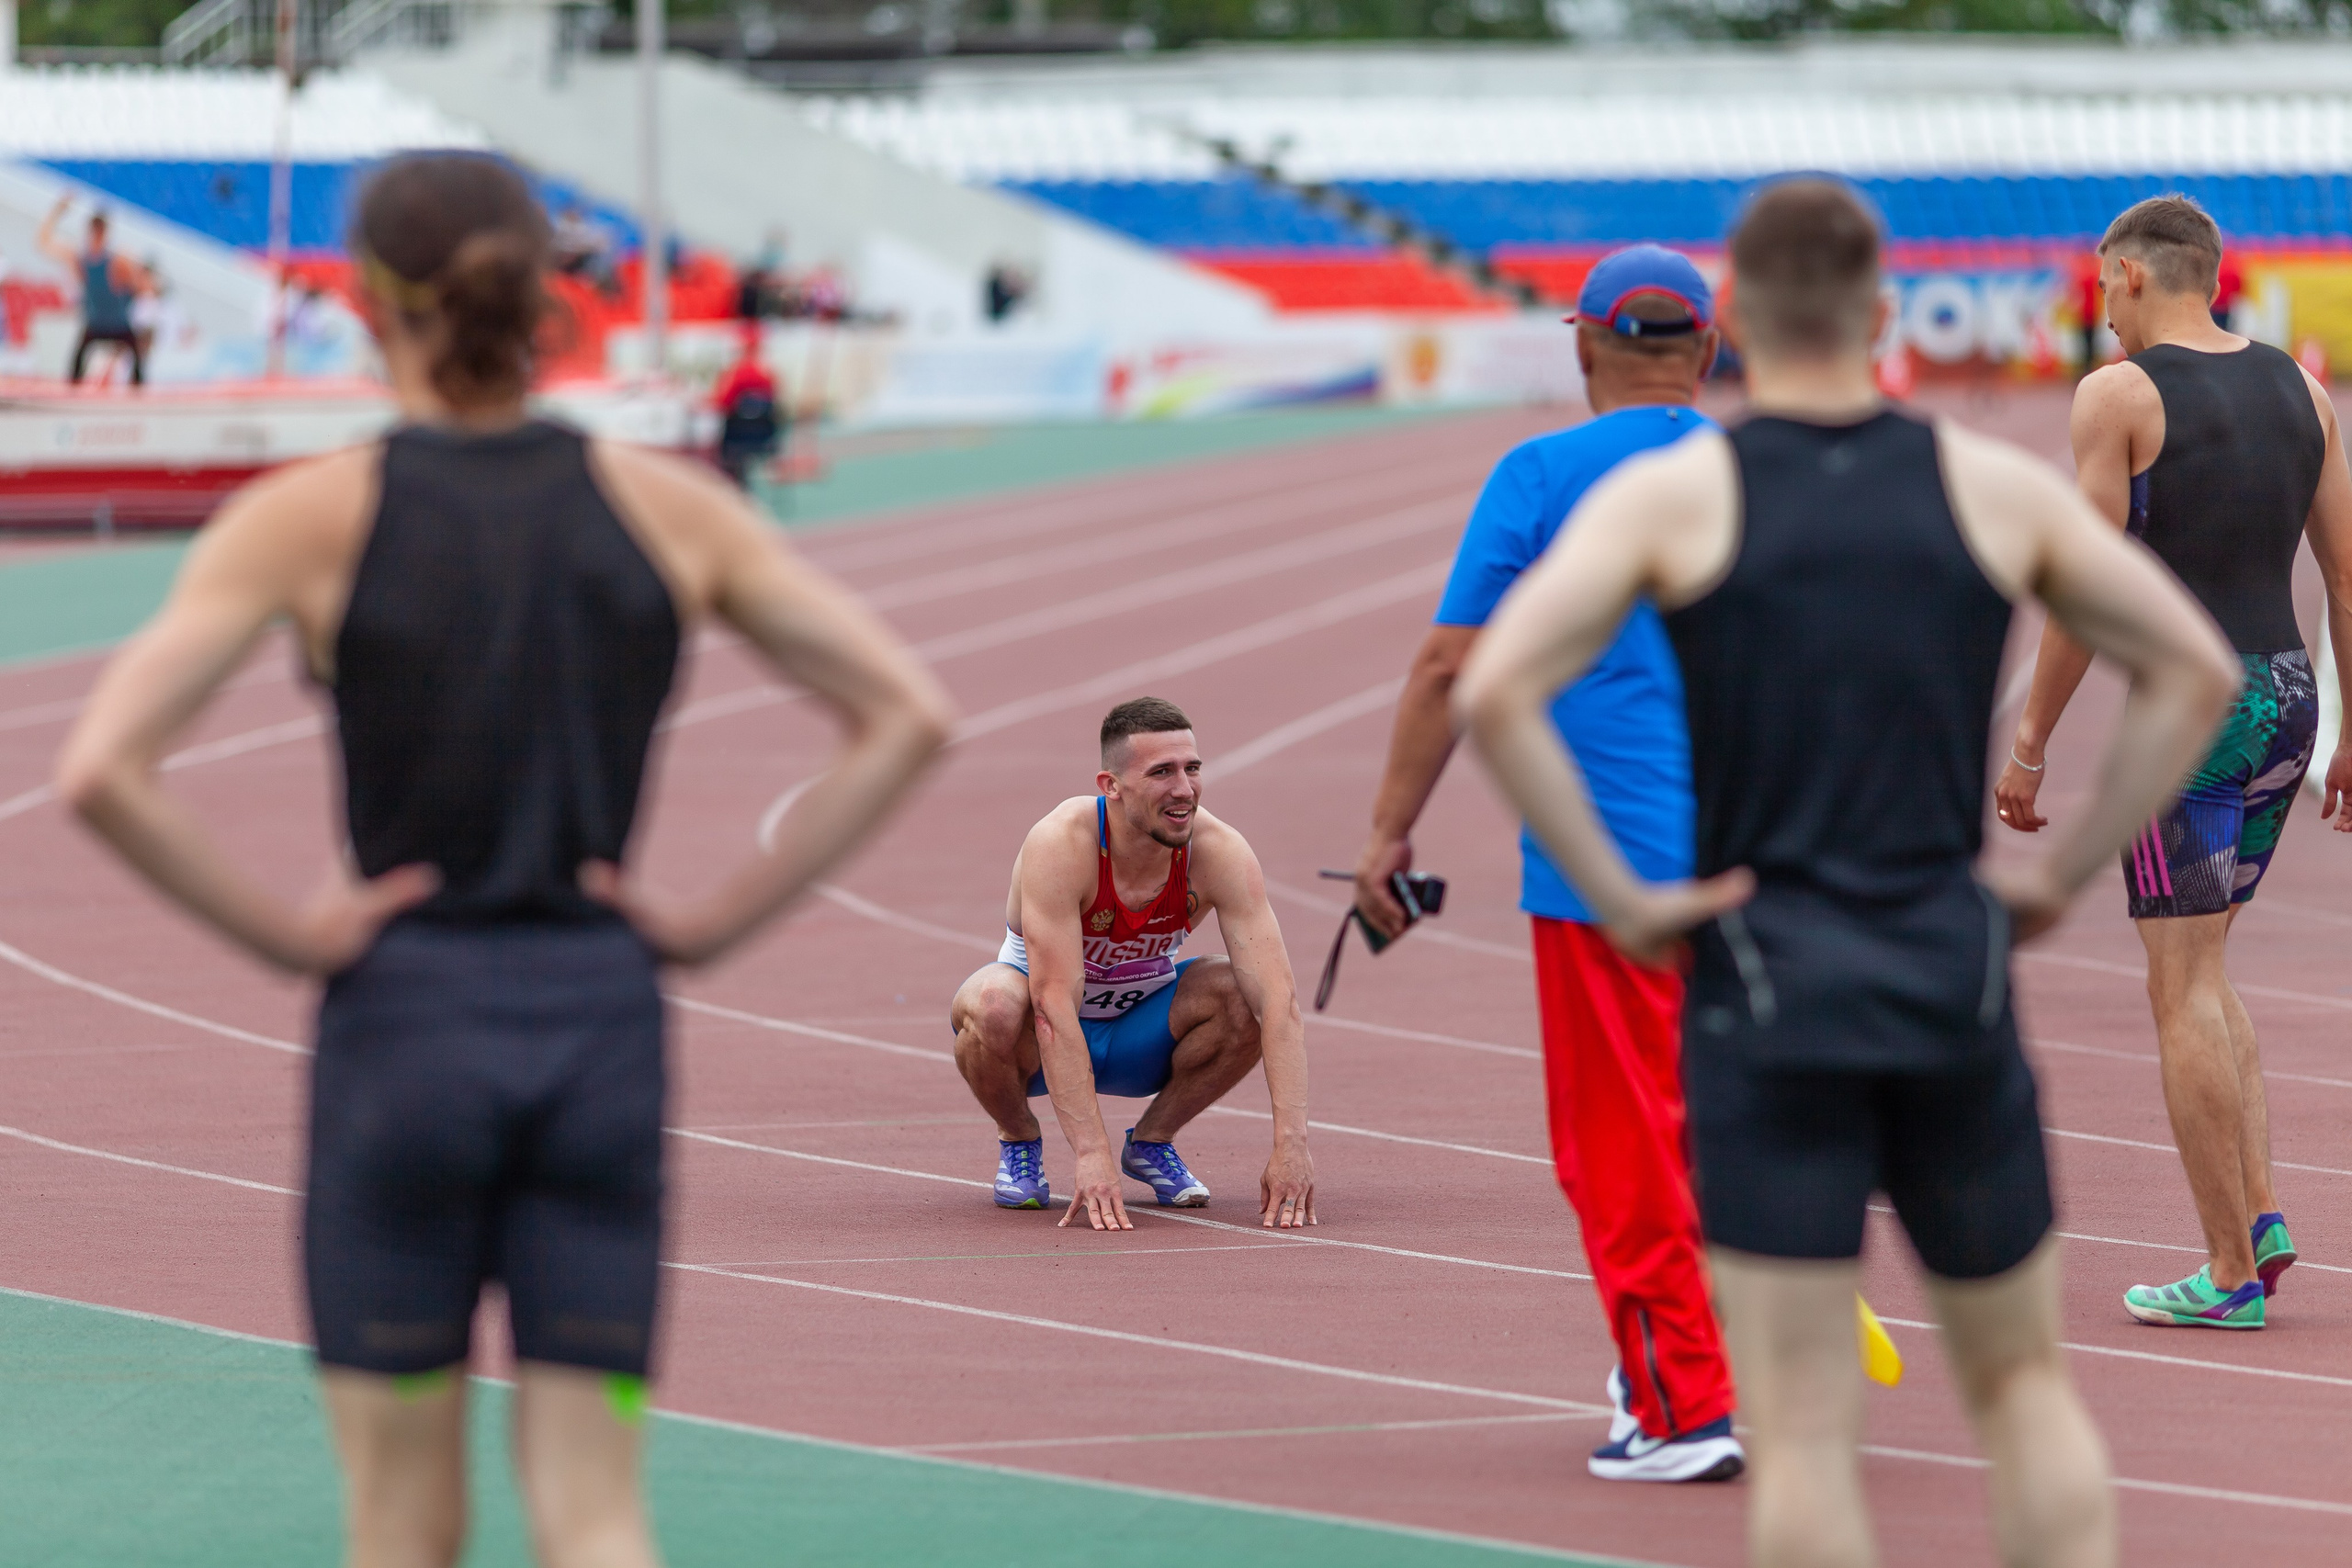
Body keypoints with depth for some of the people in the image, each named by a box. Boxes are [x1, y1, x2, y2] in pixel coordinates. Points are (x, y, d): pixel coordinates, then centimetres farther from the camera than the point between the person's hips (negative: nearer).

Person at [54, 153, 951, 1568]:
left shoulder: (311, 521, -6)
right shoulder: (665, 507, 2)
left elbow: (103, 771, -16)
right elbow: (910, 714, 2)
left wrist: (284, 932, -6)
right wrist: (720, 920, 2)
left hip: (403, 1025, -2)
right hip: (603, 1026, 2)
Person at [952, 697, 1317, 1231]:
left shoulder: (1219, 852, -23)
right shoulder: (1061, 844, -32)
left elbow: (1278, 997, -28)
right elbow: (1054, 1006, -38)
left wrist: (1291, 1144, -40)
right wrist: (1091, 1155, -46)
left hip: (1140, 1036, 3)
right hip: (1044, 1042, -3)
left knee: (1244, 997, -25)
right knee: (993, 1004, -37)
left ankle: (1152, 1141, 2)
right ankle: (1019, 1139, -3)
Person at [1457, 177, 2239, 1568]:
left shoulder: (1670, 496, -1)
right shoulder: (1997, 487, 6)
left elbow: (1495, 692, -14)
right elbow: (2199, 670, 7)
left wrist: (1619, 899, -7)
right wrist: (2068, 875, 9)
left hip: (1769, 988, -2)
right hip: (1956, 978, 2)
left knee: (1804, 1428, -1)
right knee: (2025, 1380, 16)